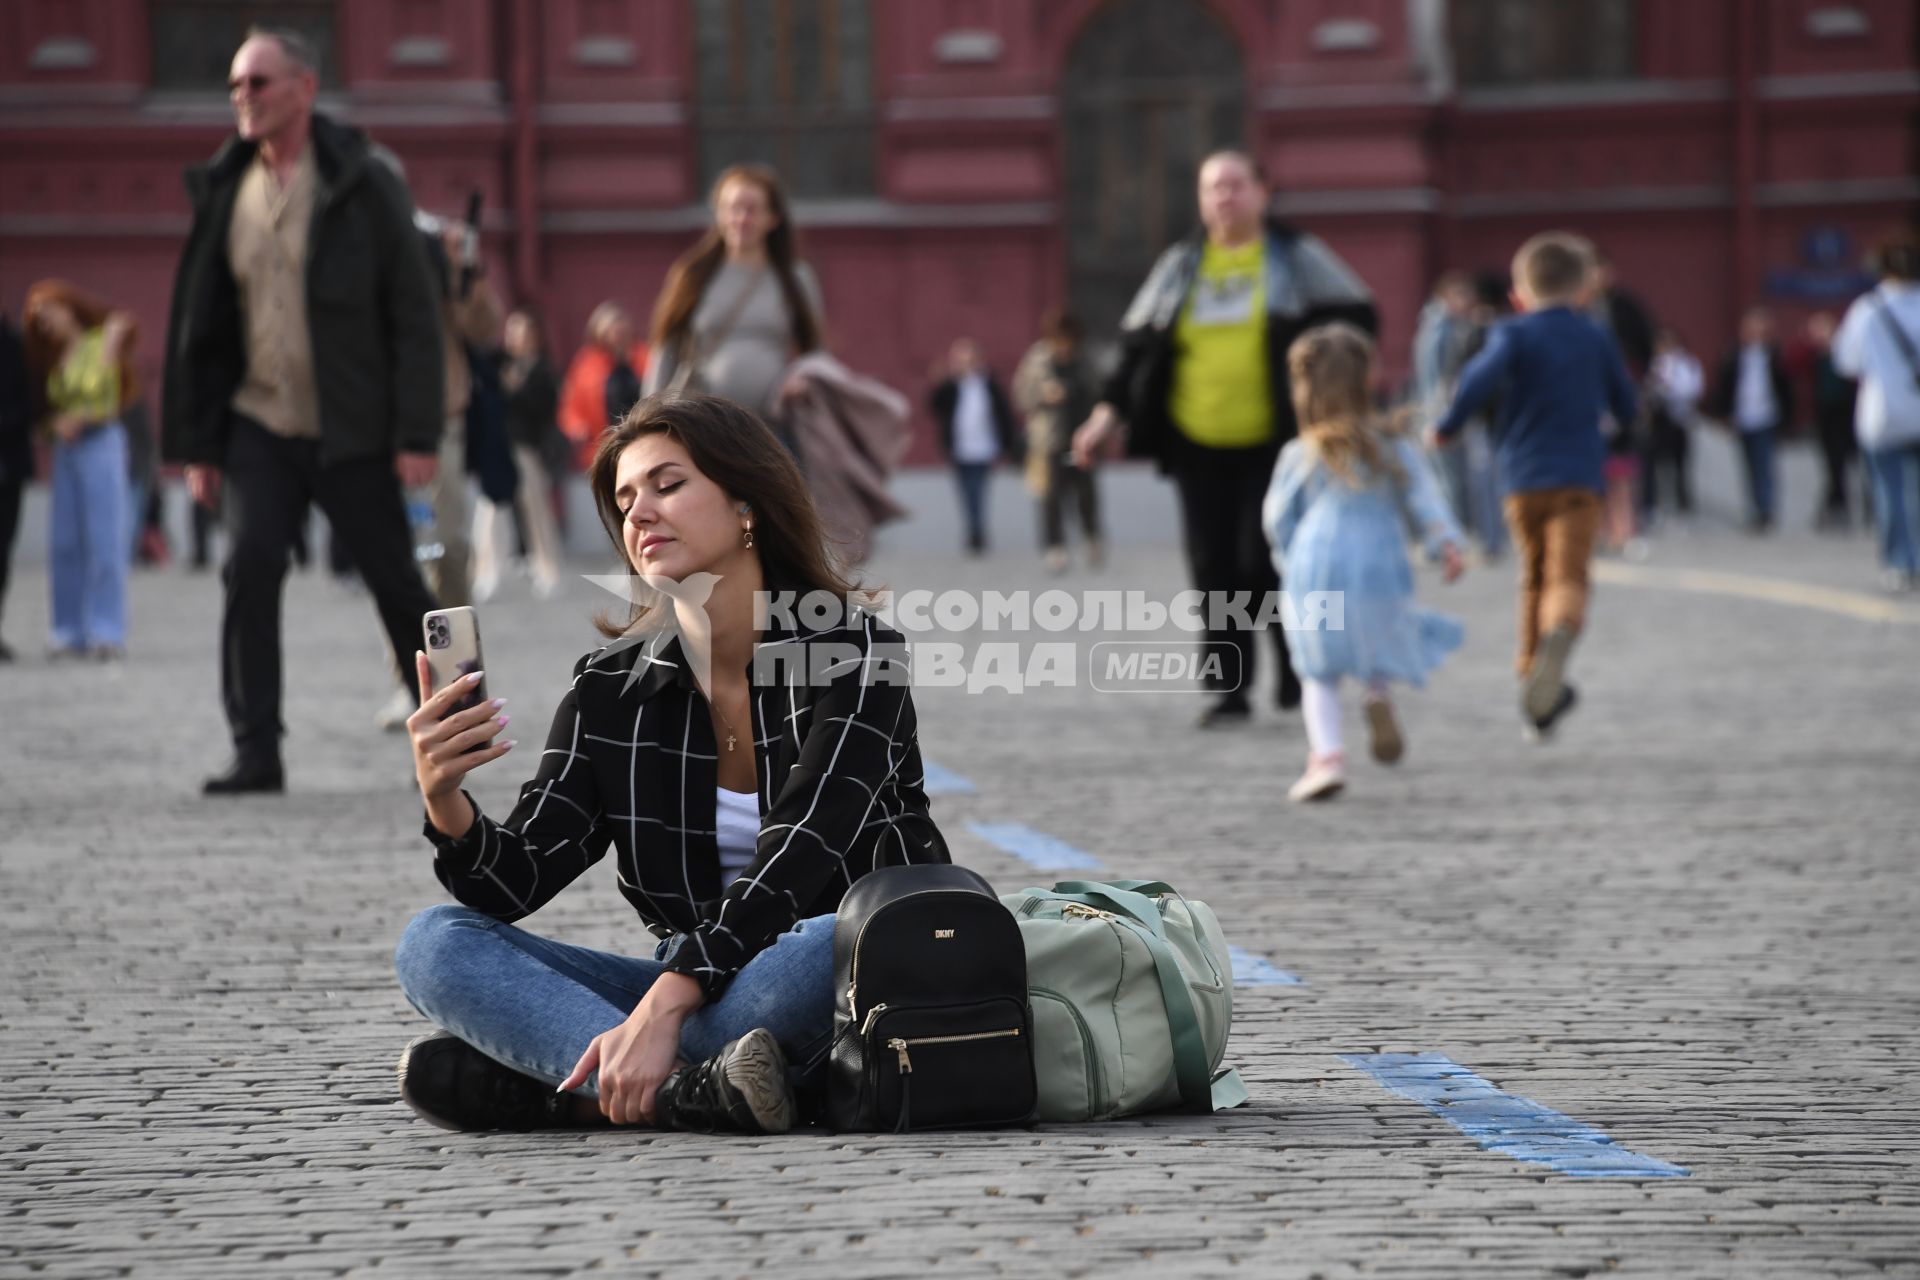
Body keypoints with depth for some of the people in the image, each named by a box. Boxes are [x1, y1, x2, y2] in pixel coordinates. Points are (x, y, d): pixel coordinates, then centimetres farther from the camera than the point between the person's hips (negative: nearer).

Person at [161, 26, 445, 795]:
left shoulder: (362, 185, -5)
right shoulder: (226, 191, 7)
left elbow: (414, 313, -7)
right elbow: (200, 322, 12)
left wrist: (418, 435, -13)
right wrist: (197, 443, 9)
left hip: (352, 434, -3)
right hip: (258, 426, 3)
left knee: (395, 582, 4)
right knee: (249, 571, -13)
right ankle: (256, 753, -10)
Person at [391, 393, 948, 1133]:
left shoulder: (852, 653, -9)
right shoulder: (612, 689, 5)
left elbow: (795, 859, -22)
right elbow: (518, 883, -2)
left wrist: (664, 1006, -33)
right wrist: (445, 804, -24)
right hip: (692, 986, 5)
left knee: (835, 948, -40)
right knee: (433, 944, -13)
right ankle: (688, 1090, -35)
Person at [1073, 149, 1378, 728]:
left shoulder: (1298, 257, 5)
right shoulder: (1178, 267, 14)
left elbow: (1356, 317, 4)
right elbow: (1139, 346, 15)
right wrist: (1110, 410, 5)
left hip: (1276, 441, -3)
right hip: (1198, 442, 4)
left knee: (1265, 557, -11)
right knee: (1214, 567, 0)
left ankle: (1297, 660, 14)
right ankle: (1227, 688, 8)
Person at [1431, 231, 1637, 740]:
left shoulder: (1514, 335, 0)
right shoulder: (1597, 339, 9)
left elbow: (1482, 377, -20)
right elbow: (1627, 407, 18)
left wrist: (1448, 426, -8)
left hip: (1524, 480, 1)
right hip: (1579, 478, -1)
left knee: (1535, 579, 18)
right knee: (1568, 577, -13)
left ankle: (1534, 679, 23)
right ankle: (1558, 638, -43)